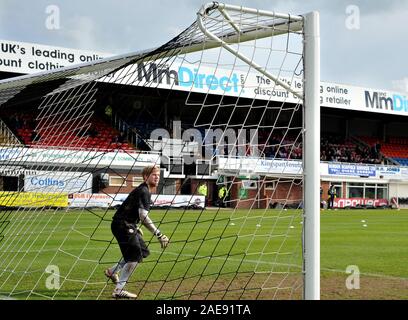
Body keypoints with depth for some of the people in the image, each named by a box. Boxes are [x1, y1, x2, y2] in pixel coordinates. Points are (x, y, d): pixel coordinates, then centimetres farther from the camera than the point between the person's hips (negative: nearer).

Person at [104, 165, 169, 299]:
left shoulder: (144, 190, 13)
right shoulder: (143, 191, -19)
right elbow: (143, 216, -30)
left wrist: (135, 228, 27)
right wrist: (158, 234, -33)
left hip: (128, 225, 10)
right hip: (122, 225, -10)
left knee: (143, 251, 17)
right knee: (135, 255, -14)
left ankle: (112, 271, 26)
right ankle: (119, 290, -13)